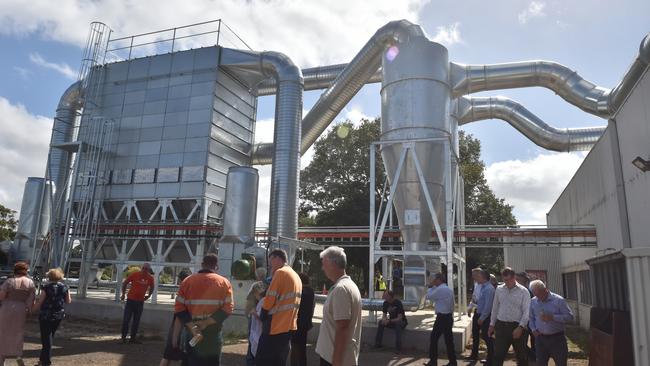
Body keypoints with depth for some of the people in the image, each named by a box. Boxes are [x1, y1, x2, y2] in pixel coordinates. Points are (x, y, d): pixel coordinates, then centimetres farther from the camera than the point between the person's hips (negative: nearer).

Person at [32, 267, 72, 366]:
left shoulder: (46, 287, -12)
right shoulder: (64, 287, 0)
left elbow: (39, 302, -10)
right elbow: (68, 301, 6)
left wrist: (32, 309, 6)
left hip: (46, 315, -4)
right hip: (59, 315, 4)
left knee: (46, 337, 4)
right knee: (50, 336, 19)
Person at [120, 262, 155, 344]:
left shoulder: (150, 278, -2)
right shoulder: (135, 274, -10)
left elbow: (151, 287, 18)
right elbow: (125, 283, 2)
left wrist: (148, 295, 12)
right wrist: (123, 294, 3)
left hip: (140, 301, 3)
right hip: (131, 299, -3)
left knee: (136, 321, 8)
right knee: (126, 319, -1)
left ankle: (133, 338, 16)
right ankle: (123, 337, 10)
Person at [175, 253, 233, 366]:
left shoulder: (187, 281, 2)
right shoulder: (224, 282, -1)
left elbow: (179, 307, -5)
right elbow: (228, 308, -10)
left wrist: (191, 325, -10)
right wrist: (207, 322, -13)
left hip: (192, 332, 1)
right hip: (214, 332, -1)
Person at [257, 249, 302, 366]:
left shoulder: (280, 273, -11)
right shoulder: (296, 276, 15)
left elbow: (269, 299, -14)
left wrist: (262, 317, 1)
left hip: (276, 326, -9)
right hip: (289, 326, 9)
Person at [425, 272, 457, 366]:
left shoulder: (440, 289, -17)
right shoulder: (449, 289, 12)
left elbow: (429, 296, -8)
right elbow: (452, 305, 16)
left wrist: (430, 286, 3)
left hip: (442, 318, -9)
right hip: (449, 317, 9)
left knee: (434, 338, 2)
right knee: (448, 340, 11)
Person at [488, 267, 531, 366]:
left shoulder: (523, 291, -6)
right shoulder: (499, 289, 5)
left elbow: (526, 311, -8)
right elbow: (495, 308, 11)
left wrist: (520, 327, -16)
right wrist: (492, 325, 10)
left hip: (516, 326, -3)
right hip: (501, 326, 3)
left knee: (521, 356, 10)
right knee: (498, 355, 7)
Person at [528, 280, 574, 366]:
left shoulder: (559, 300, -8)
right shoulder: (533, 301, 5)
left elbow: (570, 317, -11)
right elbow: (531, 318, 16)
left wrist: (552, 317, -22)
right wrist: (533, 329, 0)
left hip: (557, 338, -3)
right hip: (540, 338, 4)